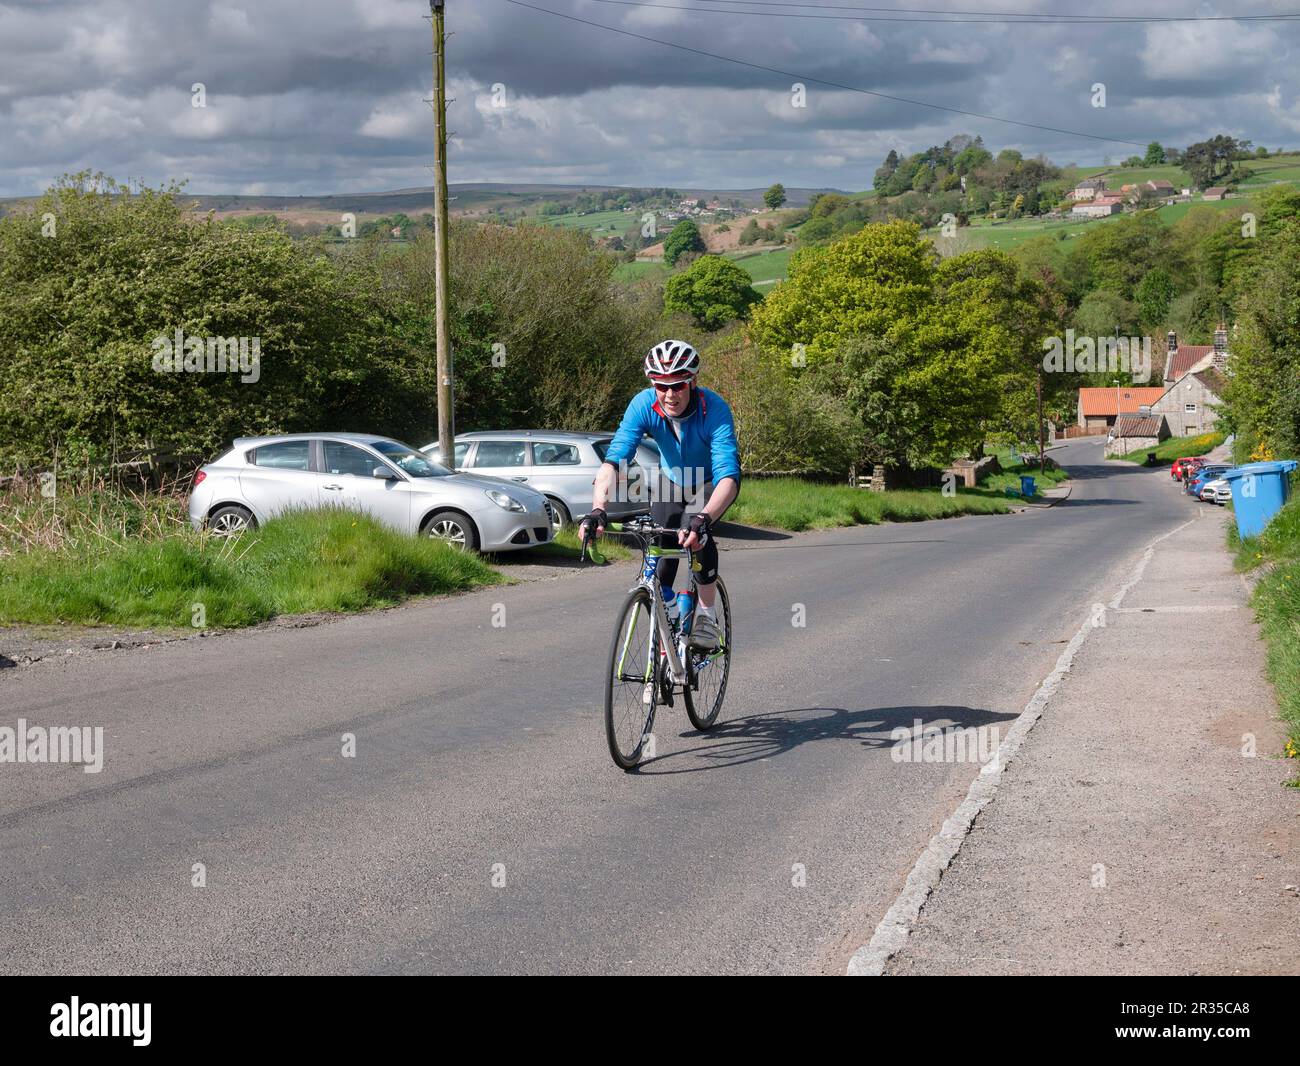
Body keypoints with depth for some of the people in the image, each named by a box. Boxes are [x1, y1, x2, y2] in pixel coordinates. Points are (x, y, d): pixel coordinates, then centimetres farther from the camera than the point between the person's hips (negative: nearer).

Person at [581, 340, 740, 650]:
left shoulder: (714, 409, -37)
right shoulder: (644, 405, -30)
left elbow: (728, 475, -47)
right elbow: (613, 460, -38)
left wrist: (703, 519, -64)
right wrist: (598, 509, -55)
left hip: (711, 483, -3)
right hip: (670, 480, 3)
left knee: (697, 534, -28)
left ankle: (707, 615, -13)